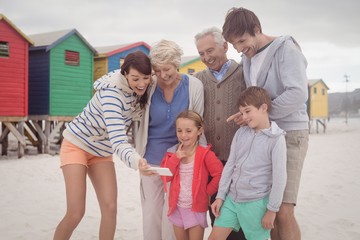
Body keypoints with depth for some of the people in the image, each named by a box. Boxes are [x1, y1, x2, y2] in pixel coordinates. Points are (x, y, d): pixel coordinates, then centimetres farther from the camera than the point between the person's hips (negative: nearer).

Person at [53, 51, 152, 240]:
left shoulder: (141, 91, -10)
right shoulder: (112, 91, -32)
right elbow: (117, 138, -43)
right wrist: (135, 160, -61)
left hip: (102, 150, 6)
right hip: (77, 144, -6)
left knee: (110, 207, -6)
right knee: (75, 213, -10)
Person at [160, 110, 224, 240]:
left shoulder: (204, 153, -14)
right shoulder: (173, 152, 1)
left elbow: (219, 174, -16)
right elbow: (165, 177, -6)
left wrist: (207, 191, -10)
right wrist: (175, 158, -16)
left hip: (196, 208, -4)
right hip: (177, 207, 5)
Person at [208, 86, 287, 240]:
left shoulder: (276, 139, -12)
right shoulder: (241, 133, 4)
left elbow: (279, 178, -11)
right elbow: (230, 165, 8)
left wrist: (272, 209, -9)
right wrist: (220, 196, 7)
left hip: (256, 202, -5)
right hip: (232, 198, 5)